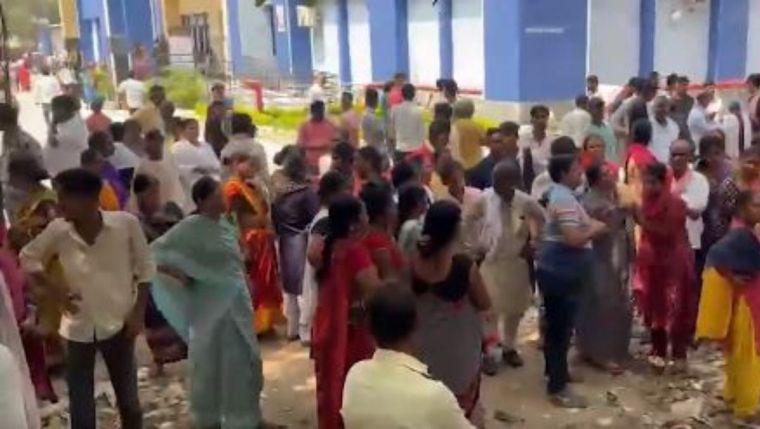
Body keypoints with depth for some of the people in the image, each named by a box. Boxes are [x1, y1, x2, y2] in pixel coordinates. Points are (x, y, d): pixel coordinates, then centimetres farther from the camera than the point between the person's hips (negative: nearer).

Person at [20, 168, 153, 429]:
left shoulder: (126, 223, -17)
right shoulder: (58, 230, -12)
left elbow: (146, 268, -5)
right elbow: (28, 258, 6)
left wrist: (138, 312, -8)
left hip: (118, 324, -1)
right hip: (78, 328, 1)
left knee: (128, 399, 15)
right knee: (80, 405, 10)